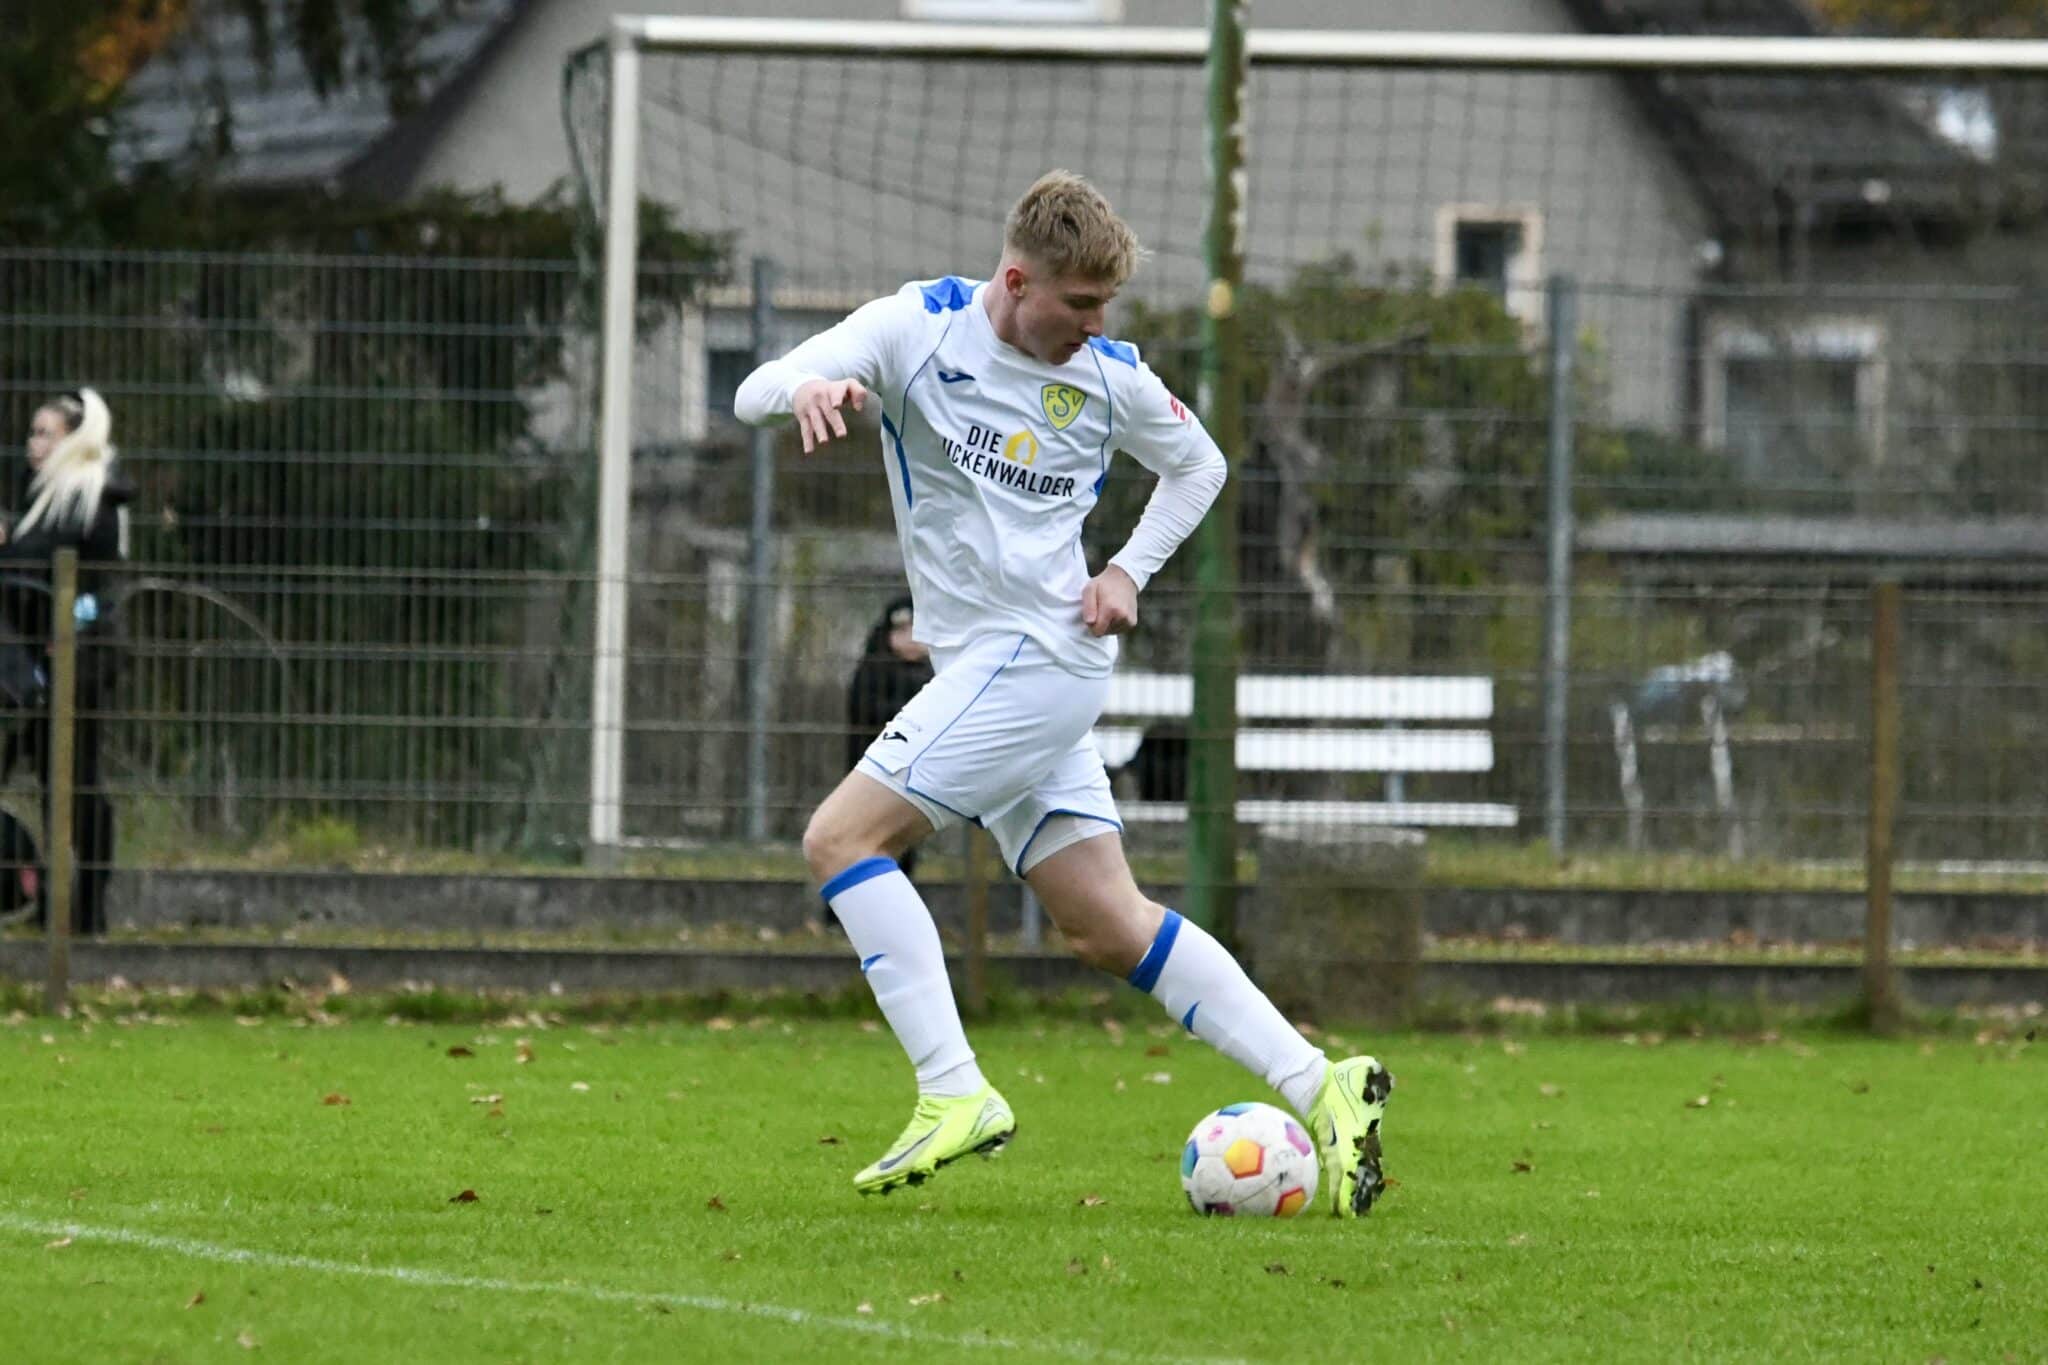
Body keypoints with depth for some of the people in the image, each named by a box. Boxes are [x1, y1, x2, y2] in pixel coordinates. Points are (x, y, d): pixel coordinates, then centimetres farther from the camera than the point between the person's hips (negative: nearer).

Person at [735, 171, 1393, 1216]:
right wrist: (810, 387, -30)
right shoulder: (921, 328, 1)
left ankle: (954, 1093, -18)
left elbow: (1198, 464, 18)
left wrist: (1130, 572, 2)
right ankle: (1322, 1086, 1)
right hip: (981, 666, 5)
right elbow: (754, 394, -6)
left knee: (842, 839, -17)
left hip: (1040, 654, -5)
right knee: (1109, 927, 1)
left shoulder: (1108, 377, -2)